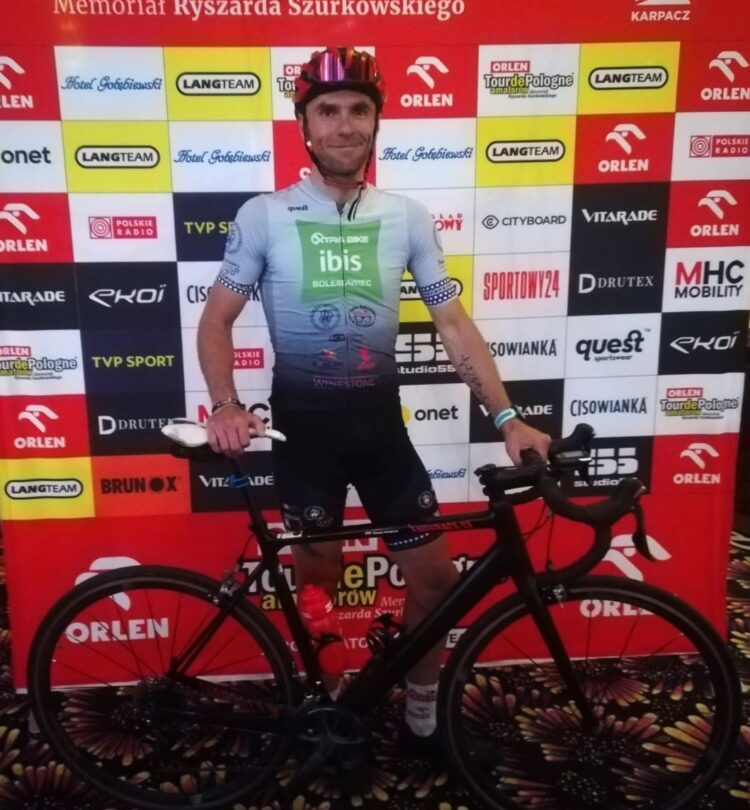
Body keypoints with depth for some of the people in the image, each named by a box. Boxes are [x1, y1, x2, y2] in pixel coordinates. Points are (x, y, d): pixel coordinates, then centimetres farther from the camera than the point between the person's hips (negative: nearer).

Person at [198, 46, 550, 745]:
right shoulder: (264, 215, -5)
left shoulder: (407, 218, 0)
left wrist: (507, 417, -9)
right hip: (303, 421, -2)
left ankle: (421, 698, 31)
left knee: (434, 572, 5)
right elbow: (217, 318, -3)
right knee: (317, 578, 9)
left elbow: (453, 324, -2)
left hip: (379, 419, 2)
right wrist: (226, 406, -20)